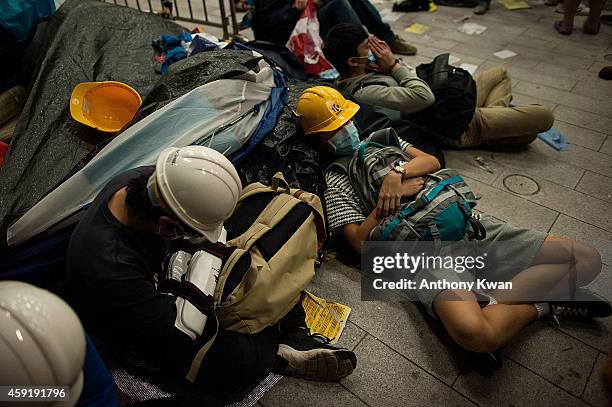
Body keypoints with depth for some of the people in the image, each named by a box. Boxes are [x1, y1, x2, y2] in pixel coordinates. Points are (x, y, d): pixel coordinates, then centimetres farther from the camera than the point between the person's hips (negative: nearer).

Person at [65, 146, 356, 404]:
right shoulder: (110, 270, -43)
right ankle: (277, 352, 5)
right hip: (141, 334, -7)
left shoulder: (143, 179, -23)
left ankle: (296, 336, 3)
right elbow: (181, 329, -33)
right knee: (243, 363, -30)